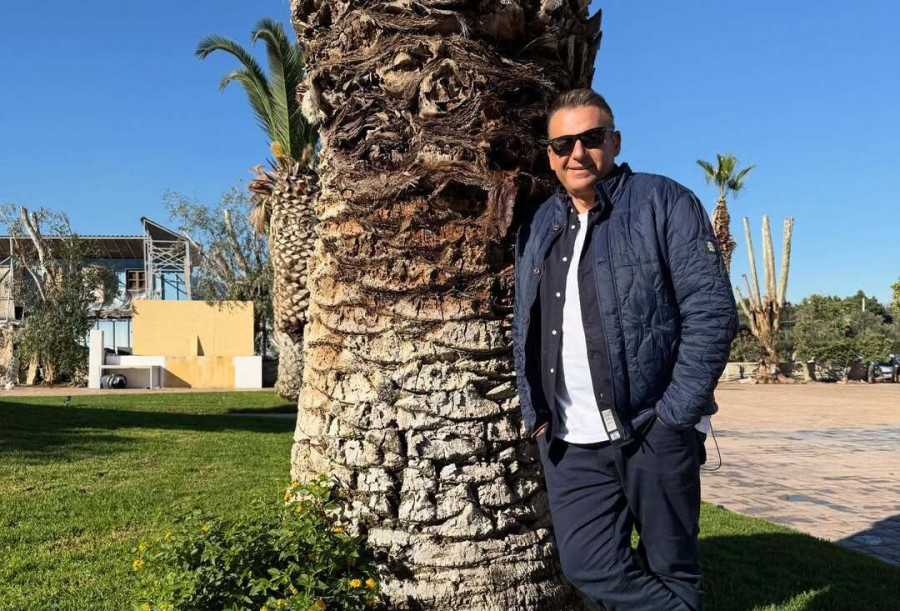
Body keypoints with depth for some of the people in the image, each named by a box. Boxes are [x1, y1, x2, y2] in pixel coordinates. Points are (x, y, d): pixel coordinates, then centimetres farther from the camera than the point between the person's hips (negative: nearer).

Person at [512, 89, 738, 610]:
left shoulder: (666, 204, -3)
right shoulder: (537, 228, 12)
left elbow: (712, 312, -8)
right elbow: (525, 330, 17)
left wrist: (673, 416, -13)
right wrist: (535, 415, 8)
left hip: (654, 433, -4)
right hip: (570, 441, 4)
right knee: (590, 568, 4)